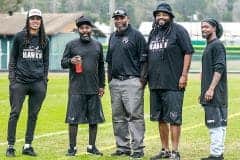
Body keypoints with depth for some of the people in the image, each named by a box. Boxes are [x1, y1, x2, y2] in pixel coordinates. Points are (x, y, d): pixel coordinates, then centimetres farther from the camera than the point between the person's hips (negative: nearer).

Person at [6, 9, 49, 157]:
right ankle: (11, 146, 1)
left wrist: (45, 79, 9)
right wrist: (12, 78, -2)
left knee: (33, 115, 5)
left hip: (38, 83, 3)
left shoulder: (44, 39, 10)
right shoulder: (19, 37, 3)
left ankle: (28, 146, 13)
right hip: (20, 82, -2)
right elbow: (13, 59, 6)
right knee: (15, 113, -4)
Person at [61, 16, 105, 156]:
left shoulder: (98, 45, 12)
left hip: (93, 89, 3)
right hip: (76, 89, -3)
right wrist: (71, 61, -18)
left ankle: (92, 146, 16)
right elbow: (63, 63, 4)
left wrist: (102, 85, 11)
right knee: (73, 119, -3)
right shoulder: (72, 45, 4)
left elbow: (101, 67, 16)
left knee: (94, 119, 5)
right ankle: (72, 147, 4)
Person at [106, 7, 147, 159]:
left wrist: (142, 79, -11)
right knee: (118, 117, 9)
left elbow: (143, 59, -6)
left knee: (135, 115, -9)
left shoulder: (136, 35, -3)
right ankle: (123, 147, 17)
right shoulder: (113, 37, 18)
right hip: (115, 82, 7)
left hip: (132, 82, -7)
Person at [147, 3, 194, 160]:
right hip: (155, 83, 8)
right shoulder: (153, 33, 17)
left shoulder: (178, 31, -4)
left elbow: (188, 52, -9)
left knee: (174, 118, -6)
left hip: (173, 83, -7)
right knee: (161, 118, 13)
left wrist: (184, 75, -14)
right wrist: (146, 76, 18)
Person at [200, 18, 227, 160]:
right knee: (219, 124, 11)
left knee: (215, 124, -10)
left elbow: (219, 68, -18)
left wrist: (211, 89, -22)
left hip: (215, 94, -10)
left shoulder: (217, 45, -9)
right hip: (209, 94, 10)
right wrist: (203, 91, 22)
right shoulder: (209, 46, 21)